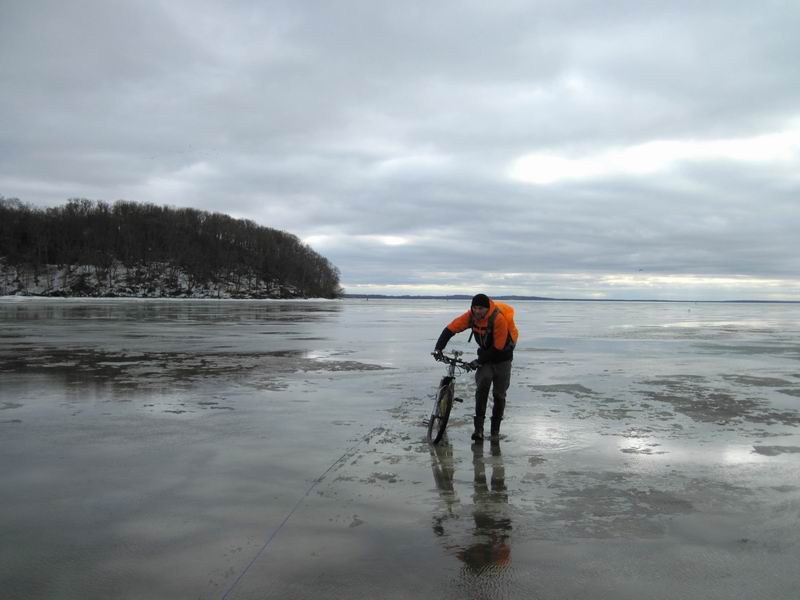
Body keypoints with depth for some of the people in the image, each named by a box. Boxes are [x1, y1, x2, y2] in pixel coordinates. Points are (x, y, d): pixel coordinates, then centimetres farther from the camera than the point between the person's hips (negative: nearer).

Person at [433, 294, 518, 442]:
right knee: (482, 388, -17)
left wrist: (479, 361, -21)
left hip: (502, 358, -3)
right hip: (485, 355, 3)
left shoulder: (499, 319, -30)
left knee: (499, 395, 3)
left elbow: (498, 347, -26)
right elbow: (451, 328, -14)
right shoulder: (471, 315, -15)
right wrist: (439, 347, -25)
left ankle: (495, 429, 19)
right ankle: (479, 428, -16)